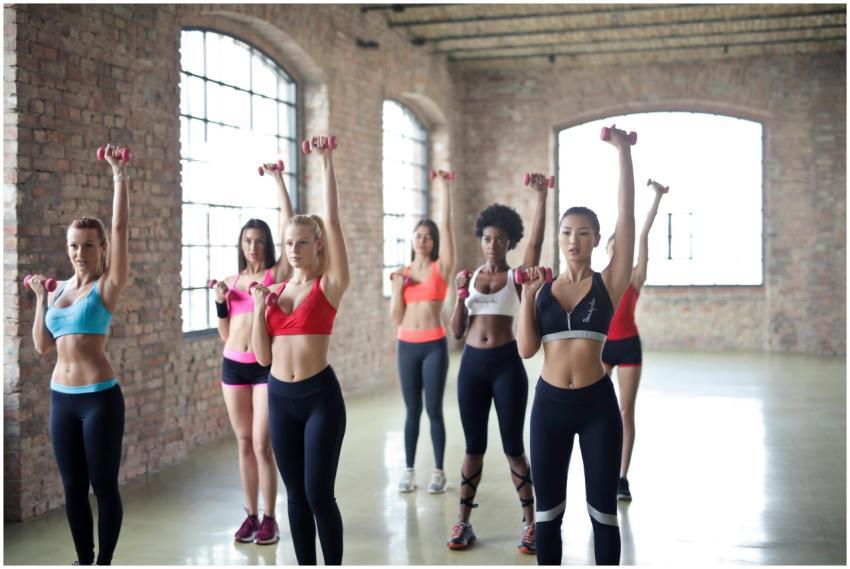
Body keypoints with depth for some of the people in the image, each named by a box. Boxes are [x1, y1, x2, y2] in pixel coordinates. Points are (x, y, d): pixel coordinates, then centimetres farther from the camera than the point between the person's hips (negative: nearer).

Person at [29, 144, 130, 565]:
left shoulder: (108, 286, -5)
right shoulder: (60, 290, 11)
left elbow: (120, 227, -15)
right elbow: (42, 346, 12)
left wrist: (120, 176, -19)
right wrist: (41, 298, 6)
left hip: (100, 397, -5)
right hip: (61, 398, 5)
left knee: (104, 485, 3)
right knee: (73, 487, 12)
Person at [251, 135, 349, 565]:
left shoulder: (331, 284, -4)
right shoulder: (274, 291, 9)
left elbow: (332, 219, -13)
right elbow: (263, 356, 6)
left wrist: (327, 161, -14)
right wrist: (258, 307, -5)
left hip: (320, 396, -5)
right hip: (280, 398, 5)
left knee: (319, 492, -2)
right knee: (295, 494, 11)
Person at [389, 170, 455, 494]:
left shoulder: (441, 267, 0)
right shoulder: (401, 273, 8)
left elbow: (446, 225, -7)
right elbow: (396, 318, 6)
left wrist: (446, 187, -8)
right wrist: (398, 289, -9)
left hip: (434, 346, -3)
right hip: (407, 347, 3)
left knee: (434, 410, 1)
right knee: (412, 411, 9)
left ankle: (439, 472, 11)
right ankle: (409, 470, 17)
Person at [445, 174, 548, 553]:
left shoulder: (517, 276, 2)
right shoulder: (470, 277, 10)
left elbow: (536, 240, -15)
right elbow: (456, 332, 8)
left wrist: (541, 197, -23)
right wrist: (460, 295, -6)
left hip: (507, 364, -3)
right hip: (472, 364, 3)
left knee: (513, 446, 3)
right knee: (474, 446, 10)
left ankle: (530, 523, 15)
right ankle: (463, 522, 19)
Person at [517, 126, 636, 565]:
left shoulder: (609, 283, -1)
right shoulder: (543, 288, 6)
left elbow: (627, 216, -10)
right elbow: (525, 349, -3)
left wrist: (624, 152, -13)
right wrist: (528, 294, -9)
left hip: (597, 405, -2)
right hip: (549, 404, 2)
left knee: (603, 510, 7)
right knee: (547, 511, 10)